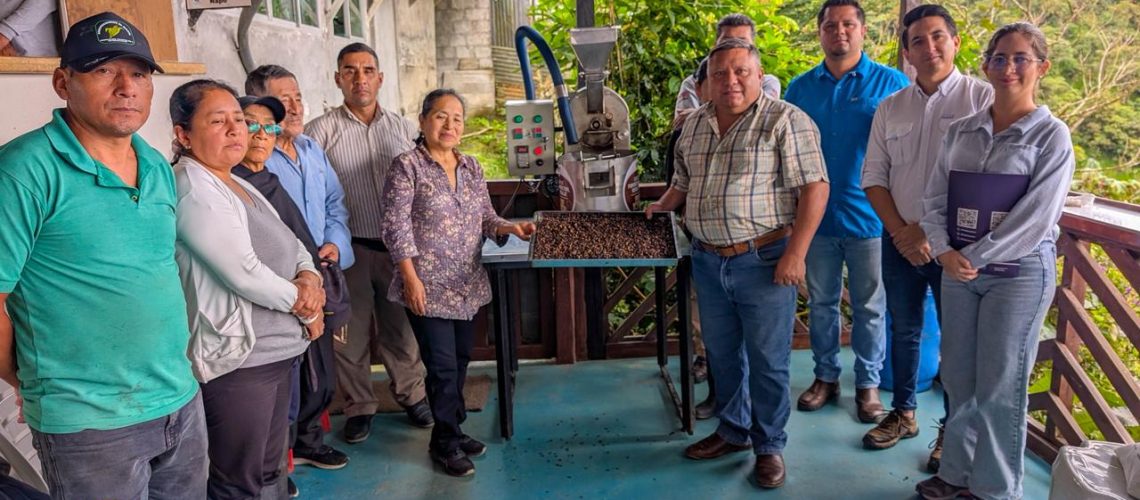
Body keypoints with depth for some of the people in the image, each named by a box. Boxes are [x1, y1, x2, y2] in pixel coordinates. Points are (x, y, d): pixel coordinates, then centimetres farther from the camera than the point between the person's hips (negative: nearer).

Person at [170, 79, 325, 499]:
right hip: (237, 359, -10)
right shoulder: (194, 190, -18)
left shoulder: (237, 184, 13)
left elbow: (289, 243, 15)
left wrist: (310, 277, -7)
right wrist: (304, 305, -10)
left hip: (272, 350, 10)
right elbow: (244, 274, -25)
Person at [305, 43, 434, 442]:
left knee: (402, 327, 13)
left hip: (397, 245, 3)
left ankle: (411, 395, 32)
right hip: (350, 248, -2)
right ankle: (359, 406, 26)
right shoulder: (321, 131, -3)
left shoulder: (403, 129, 7)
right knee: (352, 332, 8)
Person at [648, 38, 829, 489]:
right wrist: (665, 204, 14)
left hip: (764, 261, -6)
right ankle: (732, 431, 36)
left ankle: (770, 446, 24)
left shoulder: (785, 121, -10)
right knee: (722, 355, 18)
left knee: (767, 362, 6)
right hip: (708, 261, 6)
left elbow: (814, 187, -14)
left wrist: (795, 254, -18)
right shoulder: (693, 126, 10)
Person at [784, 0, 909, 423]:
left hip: (870, 217, -2)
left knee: (870, 308, 9)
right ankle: (825, 376, 30)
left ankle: (868, 384, 25)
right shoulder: (800, 87, 5)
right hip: (816, 216, 3)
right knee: (820, 303, 14)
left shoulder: (892, 83, -3)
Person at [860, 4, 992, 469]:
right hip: (900, 242, 4)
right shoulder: (889, 108, 6)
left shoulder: (982, 98, -6)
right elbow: (874, 178, 6)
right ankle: (903, 413, 32)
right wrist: (901, 231, -7)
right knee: (904, 331, 15)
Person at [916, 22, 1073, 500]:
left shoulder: (1051, 136, -7)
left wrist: (973, 258, -14)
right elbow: (934, 199, 4)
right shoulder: (961, 130, 6)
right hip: (959, 269, 4)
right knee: (958, 378, 12)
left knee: (999, 388, 5)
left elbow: (1034, 220, -14)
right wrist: (945, 253, -11)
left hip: (1019, 273, -4)